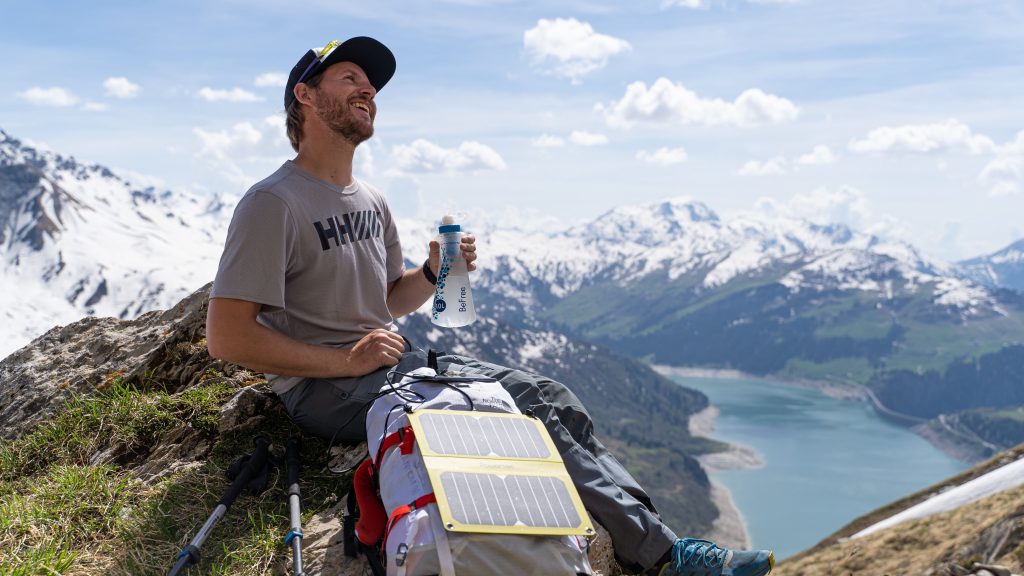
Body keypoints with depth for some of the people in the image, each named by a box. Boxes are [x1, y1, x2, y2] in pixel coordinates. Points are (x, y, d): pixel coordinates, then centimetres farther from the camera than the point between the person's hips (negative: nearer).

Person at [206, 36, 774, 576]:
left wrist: (434, 274, 1)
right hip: (326, 388, -8)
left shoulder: (371, 202, 15)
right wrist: (345, 361, -20)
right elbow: (226, 338, -18)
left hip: (393, 363, 9)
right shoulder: (274, 202, -12)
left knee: (550, 395, -9)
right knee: (523, 409, -22)